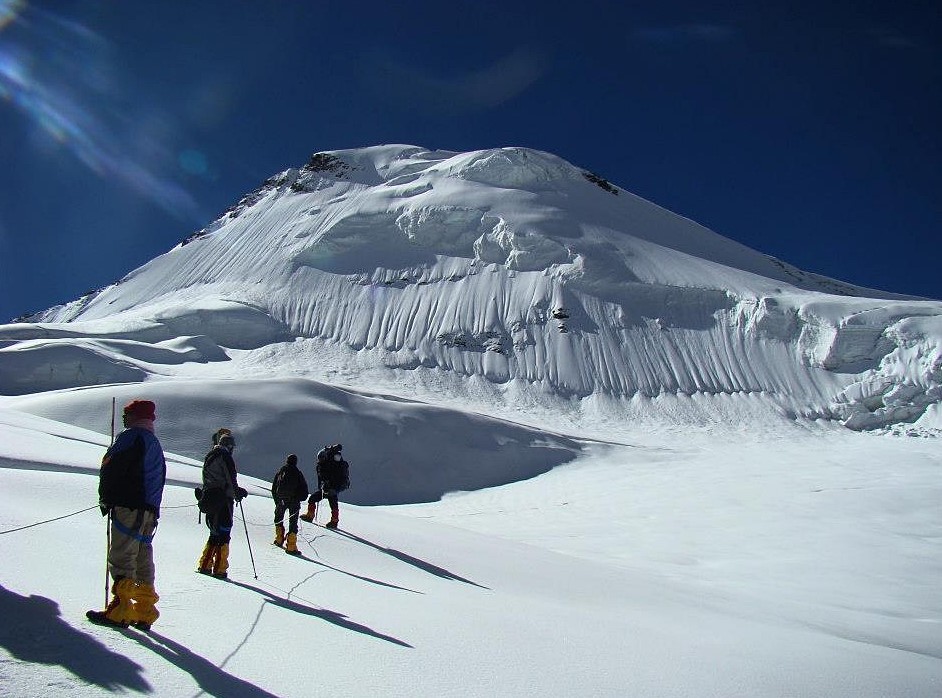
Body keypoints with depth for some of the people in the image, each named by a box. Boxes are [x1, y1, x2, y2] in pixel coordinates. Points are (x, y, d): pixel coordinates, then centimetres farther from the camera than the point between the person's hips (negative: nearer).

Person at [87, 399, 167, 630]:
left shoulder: (131, 437, -5)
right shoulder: (155, 444, 23)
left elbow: (110, 468, -11)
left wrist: (106, 498, 2)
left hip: (128, 508, -9)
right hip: (150, 512, 9)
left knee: (121, 559, -7)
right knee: (143, 559, 10)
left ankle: (120, 610, -10)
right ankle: (144, 611, 11)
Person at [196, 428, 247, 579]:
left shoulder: (209, 456, 16)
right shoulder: (225, 456, -9)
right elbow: (230, 479, -15)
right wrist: (238, 493, -1)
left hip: (209, 500, 8)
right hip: (223, 500, -8)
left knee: (215, 533, 17)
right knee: (223, 534, -3)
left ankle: (204, 565, 17)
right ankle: (220, 569, -4)